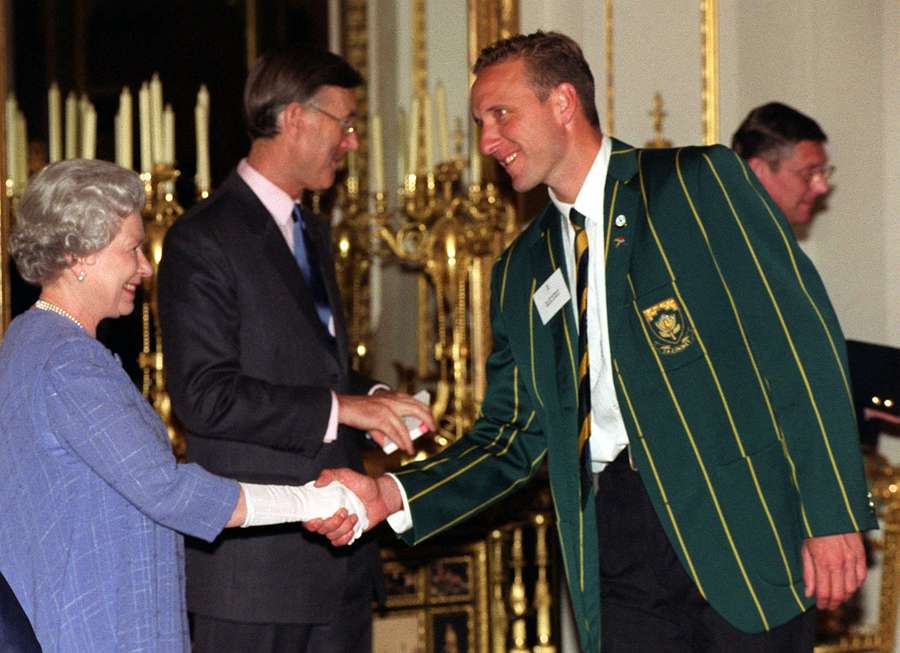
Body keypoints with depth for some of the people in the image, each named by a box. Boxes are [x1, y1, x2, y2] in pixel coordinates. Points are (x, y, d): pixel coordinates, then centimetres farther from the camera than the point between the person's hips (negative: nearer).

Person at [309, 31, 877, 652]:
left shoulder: (699, 182, 1)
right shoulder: (521, 272, 18)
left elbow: (801, 341, -4)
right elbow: (513, 434, 17)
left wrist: (832, 514, -12)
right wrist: (391, 495, 0)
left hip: (746, 521, -4)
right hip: (619, 535, 4)